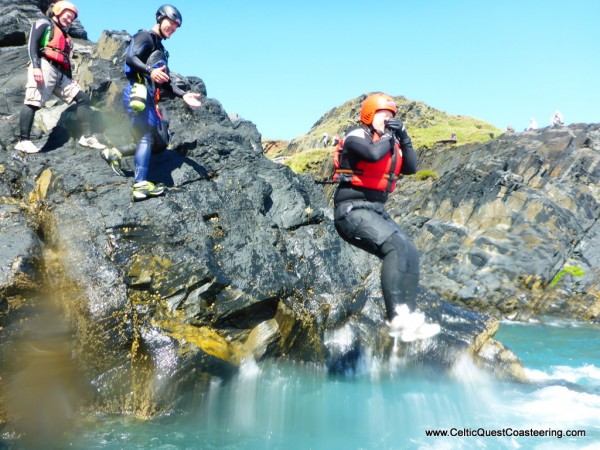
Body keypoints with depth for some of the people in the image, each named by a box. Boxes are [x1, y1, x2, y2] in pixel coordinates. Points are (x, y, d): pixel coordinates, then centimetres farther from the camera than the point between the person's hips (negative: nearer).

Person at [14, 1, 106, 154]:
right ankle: (23, 141, -19)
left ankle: (87, 137, -4)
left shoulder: (66, 37, 32)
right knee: (33, 103, -16)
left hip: (60, 74, 8)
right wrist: (35, 66, -19)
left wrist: (71, 81, 15)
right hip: (44, 68, -8)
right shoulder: (44, 24, 11)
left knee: (83, 98, -1)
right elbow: (32, 43, -4)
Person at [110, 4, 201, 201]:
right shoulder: (145, 37, 2)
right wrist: (150, 71, -32)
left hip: (149, 97, 9)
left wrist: (183, 95, 15)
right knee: (146, 137, -17)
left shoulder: (160, 49, 28)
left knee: (160, 143, 6)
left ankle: (116, 154, 9)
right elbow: (130, 58, -16)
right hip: (138, 92, -9)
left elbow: (165, 82, 26)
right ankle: (140, 185, -22)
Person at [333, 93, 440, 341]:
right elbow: (373, 154, -27)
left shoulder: (388, 143, 17)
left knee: (411, 253, -5)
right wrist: (388, 136, -8)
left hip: (376, 210, 8)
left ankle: (409, 320, -4)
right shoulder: (357, 135, -6)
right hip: (352, 210, -8)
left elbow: (411, 168, 9)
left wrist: (403, 137, 0)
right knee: (395, 245, -26)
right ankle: (397, 318, -28)